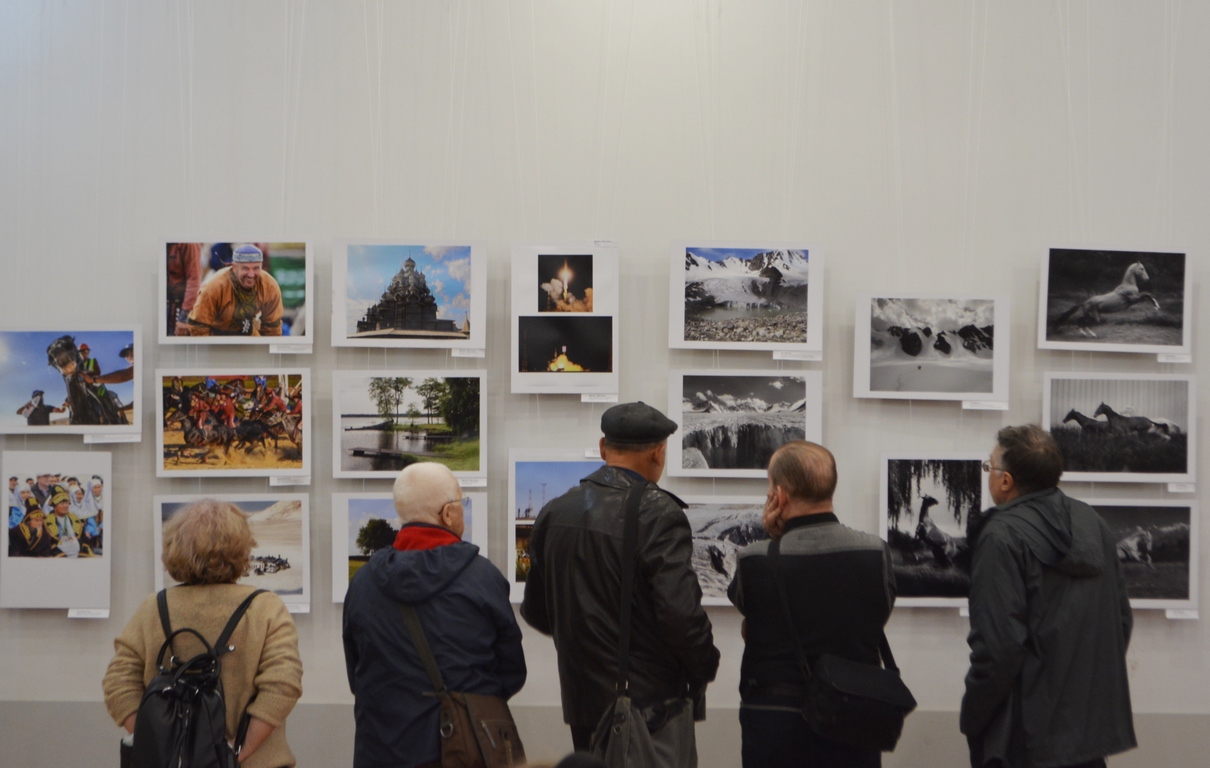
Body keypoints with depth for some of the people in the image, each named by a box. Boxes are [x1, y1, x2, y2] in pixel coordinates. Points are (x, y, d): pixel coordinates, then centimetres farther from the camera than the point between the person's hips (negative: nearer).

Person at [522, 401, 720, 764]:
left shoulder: (554, 513, 4)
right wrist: (705, 665, -5)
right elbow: (680, 612, -23)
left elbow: (535, 611, 10)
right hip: (653, 705, -7)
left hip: (582, 701, 7)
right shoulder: (659, 515, -16)